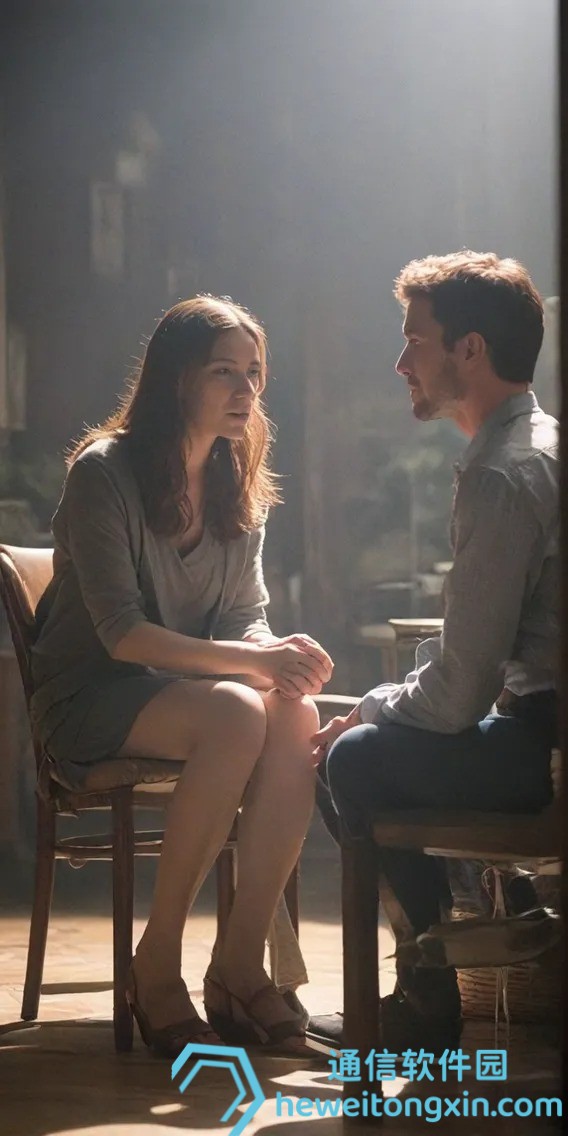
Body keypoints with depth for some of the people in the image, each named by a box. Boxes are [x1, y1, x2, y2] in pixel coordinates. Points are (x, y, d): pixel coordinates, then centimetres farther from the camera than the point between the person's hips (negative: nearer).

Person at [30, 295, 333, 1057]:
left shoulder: (240, 486, 8)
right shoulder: (104, 473, -12)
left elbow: (248, 618, 9)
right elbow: (122, 632, -20)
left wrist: (278, 657, -17)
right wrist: (253, 661, -29)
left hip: (185, 689, 6)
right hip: (91, 701, -6)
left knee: (295, 715, -28)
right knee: (235, 715, -35)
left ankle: (240, 965, -25)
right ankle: (157, 965, -25)